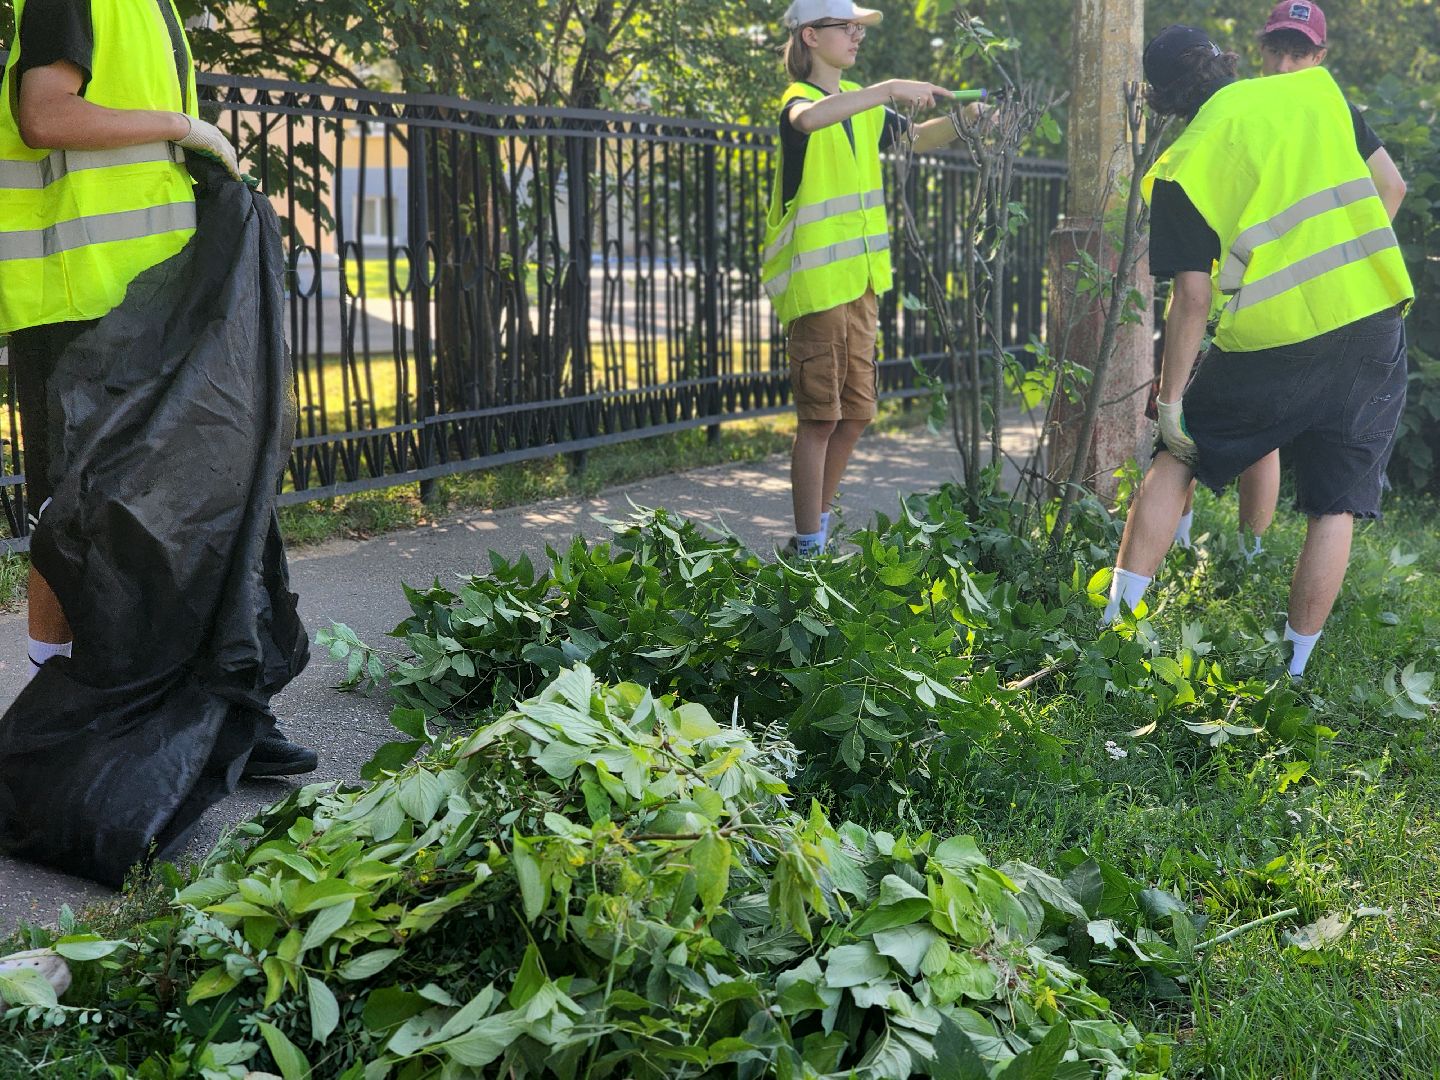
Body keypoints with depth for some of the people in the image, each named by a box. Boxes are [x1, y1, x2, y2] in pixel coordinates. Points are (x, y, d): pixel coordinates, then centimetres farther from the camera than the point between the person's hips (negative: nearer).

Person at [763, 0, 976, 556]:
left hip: (860, 281, 8)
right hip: (815, 284, -8)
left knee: (855, 413, 12)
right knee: (820, 418, -6)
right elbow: (809, 119, -35)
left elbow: (915, 137, 28)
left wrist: (962, 120, 9)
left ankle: (819, 523, 26)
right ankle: (808, 547, 1)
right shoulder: (799, 98, -10)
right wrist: (890, 89, -35)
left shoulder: (859, 103, 15)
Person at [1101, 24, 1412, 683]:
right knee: (1335, 507, 10)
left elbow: (1194, 293, -8)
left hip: (1273, 342, -3)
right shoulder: (1318, 86, 9)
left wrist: (1169, 399, -5)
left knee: (1175, 461, 16)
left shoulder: (1184, 164, -3)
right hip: (1376, 319, 3)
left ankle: (1114, 624, 14)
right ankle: (1292, 672, 14)